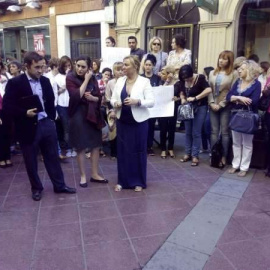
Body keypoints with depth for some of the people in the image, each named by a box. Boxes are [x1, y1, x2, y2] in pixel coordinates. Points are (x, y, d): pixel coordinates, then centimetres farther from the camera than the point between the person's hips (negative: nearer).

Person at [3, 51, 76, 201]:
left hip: (47, 124, 4)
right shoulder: (14, 83, -10)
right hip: (28, 127, -4)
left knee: (53, 156, 13)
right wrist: (25, 113, -24)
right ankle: (36, 188, 28)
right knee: (31, 161, 9)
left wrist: (51, 119, 9)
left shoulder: (45, 81, 6)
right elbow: (6, 106, -11)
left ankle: (59, 185, 27)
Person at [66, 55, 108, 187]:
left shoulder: (92, 78, 5)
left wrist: (92, 97, -15)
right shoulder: (70, 78, -7)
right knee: (81, 147, 5)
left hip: (93, 114, 4)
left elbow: (99, 97, 6)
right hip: (78, 115, -4)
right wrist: (86, 80, -16)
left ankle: (95, 174, 22)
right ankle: (83, 176, 19)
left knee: (96, 145, 9)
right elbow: (76, 95, -20)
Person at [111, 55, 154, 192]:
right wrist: (115, 103, -15)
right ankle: (122, 180, 24)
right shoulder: (120, 81, 6)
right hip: (122, 121, 4)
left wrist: (137, 101, -25)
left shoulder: (144, 81, -7)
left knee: (138, 151, 7)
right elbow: (113, 98, 8)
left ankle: (138, 181, 21)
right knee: (122, 150, 10)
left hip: (139, 121, -4)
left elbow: (151, 102, -10)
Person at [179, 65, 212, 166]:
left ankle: (195, 156, 5)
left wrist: (195, 98, -28)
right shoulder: (183, 81, 0)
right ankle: (188, 154, 19)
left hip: (200, 108, -5)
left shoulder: (200, 78, -15)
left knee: (196, 132, -4)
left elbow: (208, 90, -28)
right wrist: (183, 99, -8)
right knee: (188, 132, 9)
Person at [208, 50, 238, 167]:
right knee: (214, 131, 7)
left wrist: (221, 105, -12)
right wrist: (212, 103, -7)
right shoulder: (212, 73, 13)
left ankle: (224, 157, 9)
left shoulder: (234, 74, -3)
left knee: (225, 132, 2)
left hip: (226, 107, -4)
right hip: (213, 106, 4)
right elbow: (209, 89, 7)